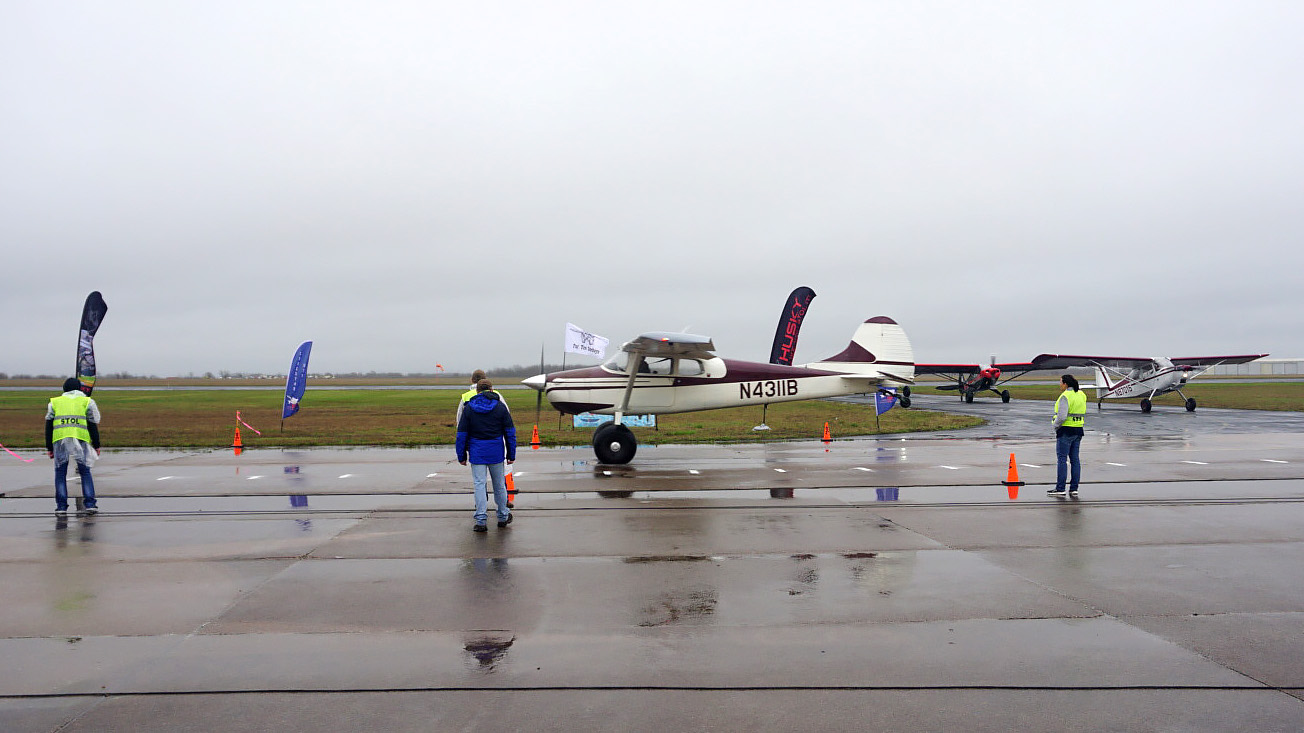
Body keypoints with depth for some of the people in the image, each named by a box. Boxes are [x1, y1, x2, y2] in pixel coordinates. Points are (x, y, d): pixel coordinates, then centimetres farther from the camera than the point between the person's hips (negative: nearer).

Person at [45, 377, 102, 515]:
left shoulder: (54, 402, 20)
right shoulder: (87, 402, 14)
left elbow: (48, 426, 16)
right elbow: (92, 425, 9)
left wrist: (49, 447, 19)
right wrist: (96, 445, 12)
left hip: (59, 440, 1)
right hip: (81, 439, -1)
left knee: (60, 473, 9)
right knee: (85, 472, 8)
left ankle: (61, 506, 6)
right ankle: (90, 504, 1)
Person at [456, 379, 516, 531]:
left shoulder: (469, 408, 0)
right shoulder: (500, 407, 1)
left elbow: (462, 434, 0)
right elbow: (510, 432, 2)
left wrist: (461, 456, 6)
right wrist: (511, 455, 7)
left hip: (477, 453, -1)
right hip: (496, 452, 1)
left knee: (479, 484, 0)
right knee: (499, 484, 13)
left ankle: (481, 521, -5)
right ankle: (503, 517, 25)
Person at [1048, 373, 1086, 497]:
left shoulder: (1065, 396, -16)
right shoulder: (1081, 395, 11)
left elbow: (1062, 416, -22)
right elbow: (1083, 415, 18)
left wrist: (1056, 425, -8)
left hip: (1066, 431, -8)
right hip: (1078, 431, 8)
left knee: (1062, 459, -4)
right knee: (1075, 459, 9)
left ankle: (1060, 489, -4)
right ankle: (1074, 489, 10)